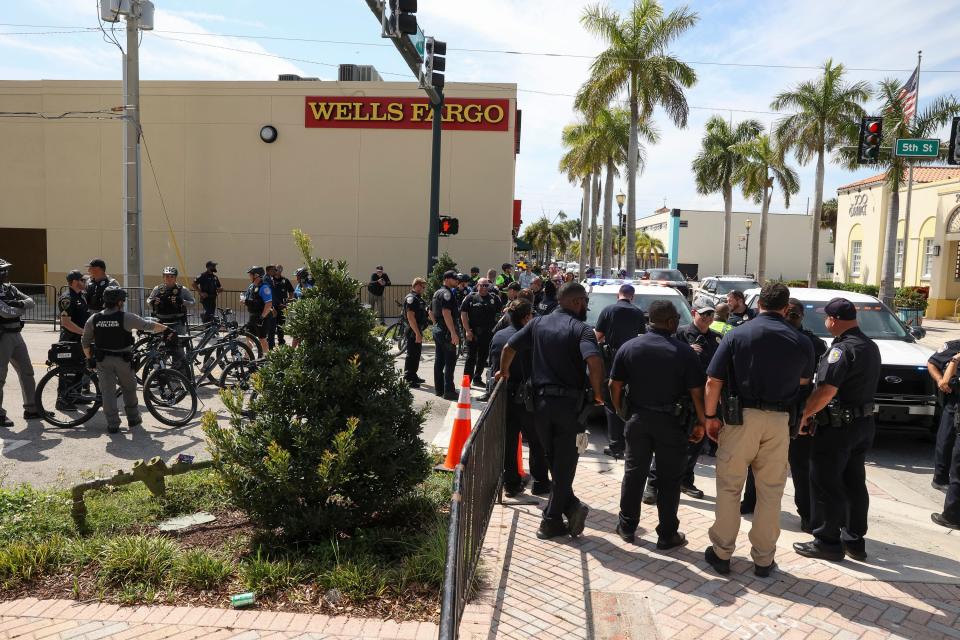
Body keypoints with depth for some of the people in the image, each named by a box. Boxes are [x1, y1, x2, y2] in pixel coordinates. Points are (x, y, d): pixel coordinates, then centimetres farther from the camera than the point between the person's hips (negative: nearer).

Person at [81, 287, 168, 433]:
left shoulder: (93, 319, 1)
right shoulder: (126, 318, -11)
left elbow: (85, 342, 7)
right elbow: (150, 326, -6)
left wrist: (90, 359, 19)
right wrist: (166, 328, 9)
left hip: (102, 360, 2)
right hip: (123, 360, -2)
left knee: (108, 391, 6)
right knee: (129, 389, 16)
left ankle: (113, 424, 6)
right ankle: (133, 418, 26)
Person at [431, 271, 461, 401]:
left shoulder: (437, 293, 16)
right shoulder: (447, 293, -15)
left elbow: (431, 312, 23)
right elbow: (446, 313, -25)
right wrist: (454, 333, -26)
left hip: (437, 330, 10)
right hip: (446, 332, -10)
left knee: (439, 360, 13)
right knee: (450, 361, -7)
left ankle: (439, 389, 19)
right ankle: (448, 391, -7)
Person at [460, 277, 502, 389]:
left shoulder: (493, 299, 9)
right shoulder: (471, 298, -1)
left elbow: (500, 313, 15)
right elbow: (463, 314, -6)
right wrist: (467, 330, -12)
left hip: (487, 333, 4)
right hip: (473, 333, -3)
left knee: (483, 357, 11)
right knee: (471, 357, 0)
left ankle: (477, 379, 24)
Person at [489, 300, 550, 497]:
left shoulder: (497, 337, 2)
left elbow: (492, 368, 9)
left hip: (504, 397, 5)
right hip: (525, 398, -5)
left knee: (508, 442, 13)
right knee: (536, 443, 11)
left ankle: (511, 483, 19)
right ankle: (540, 483, 18)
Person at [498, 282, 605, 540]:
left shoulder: (538, 323, 6)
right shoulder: (581, 329, -8)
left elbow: (509, 348, 6)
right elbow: (594, 360, -25)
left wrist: (504, 372, 24)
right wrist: (597, 393, -12)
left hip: (541, 400, 4)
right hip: (568, 402, -4)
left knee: (553, 458, 18)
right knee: (564, 462, 7)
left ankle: (570, 504, 12)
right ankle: (551, 521, 12)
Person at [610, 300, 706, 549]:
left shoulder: (629, 347, -1)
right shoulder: (684, 352, -10)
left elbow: (614, 386, 1)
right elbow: (697, 392, -10)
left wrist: (621, 412, 12)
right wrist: (701, 423, 0)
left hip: (638, 418, 3)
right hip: (671, 422, -3)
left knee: (633, 472, 15)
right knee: (669, 479, 8)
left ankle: (627, 526, 25)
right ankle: (667, 535, 17)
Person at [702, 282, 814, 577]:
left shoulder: (736, 335, -4)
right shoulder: (801, 342, 3)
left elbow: (713, 382, -7)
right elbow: (803, 381, 17)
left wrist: (710, 416, 2)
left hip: (741, 417, -2)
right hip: (779, 421, 2)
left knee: (729, 487, 9)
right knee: (770, 491, 12)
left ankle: (721, 553, 17)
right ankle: (763, 559, 22)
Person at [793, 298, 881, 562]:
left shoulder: (842, 348, -20)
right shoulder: (870, 346, 11)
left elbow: (826, 391, -28)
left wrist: (803, 415, -18)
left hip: (838, 426, -9)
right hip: (863, 423, 9)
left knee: (826, 484, 1)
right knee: (854, 483, 16)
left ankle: (827, 542, 8)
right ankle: (854, 540, 25)